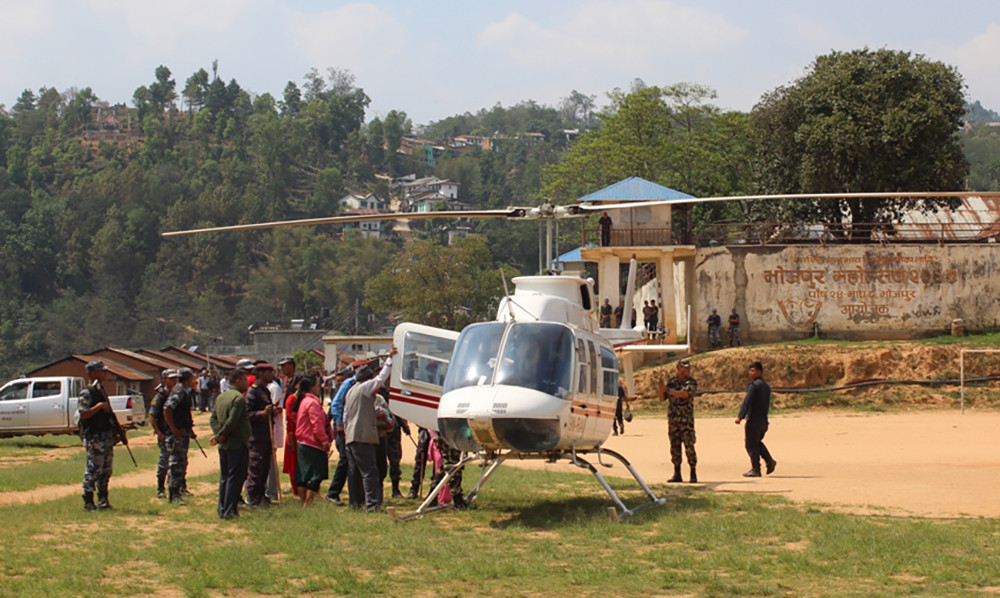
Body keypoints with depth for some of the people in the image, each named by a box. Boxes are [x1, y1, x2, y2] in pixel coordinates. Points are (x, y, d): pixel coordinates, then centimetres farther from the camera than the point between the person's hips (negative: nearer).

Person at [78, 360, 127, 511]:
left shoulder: (102, 391, 17)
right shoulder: (87, 393, -11)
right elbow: (83, 414, -21)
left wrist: (118, 428, 19)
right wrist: (99, 406, -24)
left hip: (107, 435, 9)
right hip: (95, 436, -9)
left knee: (106, 470, 11)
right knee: (93, 470, -7)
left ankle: (103, 500, 18)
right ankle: (88, 502, -2)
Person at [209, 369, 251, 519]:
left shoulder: (220, 397, 12)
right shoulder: (239, 398, -15)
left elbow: (213, 419, 9)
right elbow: (232, 421, -21)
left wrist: (218, 434, -2)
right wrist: (220, 436, -10)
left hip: (223, 445, 8)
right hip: (238, 444, -8)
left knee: (224, 477, 14)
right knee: (235, 477, -3)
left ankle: (222, 510, 16)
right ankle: (230, 511, -5)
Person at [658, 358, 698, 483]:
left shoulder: (692, 382, -2)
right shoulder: (671, 382, 12)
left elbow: (686, 394, -20)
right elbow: (662, 398, 12)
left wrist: (668, 390, -23)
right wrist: (661, 387, -8)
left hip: (686, 419, -4)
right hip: (673, 419, 5)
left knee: (689, 447, -7)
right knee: (675, 447, 6)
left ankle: (693, 474, -2)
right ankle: (677, 474, 12)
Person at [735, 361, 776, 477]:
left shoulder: (754, 385, -12)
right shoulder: (767, 387, 15)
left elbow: (747, 402, -19)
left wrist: (740, 416, -22)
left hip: (753, 420, -9)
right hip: (763, 420, 9)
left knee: (751, 445, -1)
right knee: (757, 442, 22)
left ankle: (755, 469, 0)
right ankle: (769, 460, 7)